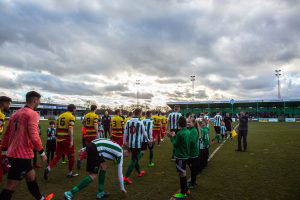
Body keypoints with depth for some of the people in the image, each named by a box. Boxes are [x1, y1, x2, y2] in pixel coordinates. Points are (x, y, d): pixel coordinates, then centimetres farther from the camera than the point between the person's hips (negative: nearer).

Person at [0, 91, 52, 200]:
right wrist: (42, 153, -12)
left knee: (31, 177, 23)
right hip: (22, 155, -9)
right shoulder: (33, 114, -13)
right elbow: (34, 136, -22)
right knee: (11, 187, 0)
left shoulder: (15, 113, 12)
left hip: (12, 153, 9)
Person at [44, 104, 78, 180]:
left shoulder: (60, 116, 13)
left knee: (58, 155, 14)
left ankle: (48, 168, -5)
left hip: (59, 139, 6)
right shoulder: (71, 117, -9)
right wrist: (71, 141, -20)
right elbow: (70, 129, -19)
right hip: (67, 139, -6)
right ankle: (70, 173, 21)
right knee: (71, 156, 11)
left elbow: (57, 128, 16)